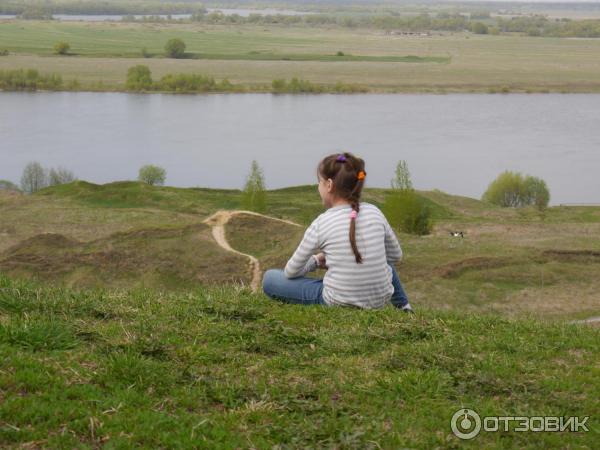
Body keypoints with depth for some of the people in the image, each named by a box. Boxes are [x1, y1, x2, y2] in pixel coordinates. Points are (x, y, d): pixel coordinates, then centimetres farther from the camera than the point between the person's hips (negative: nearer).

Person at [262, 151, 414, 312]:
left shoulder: (321, 224, -13)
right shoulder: (374, 213, -3)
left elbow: (291, 272, -2)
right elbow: (396, 255, 12)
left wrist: (316, 260, 16)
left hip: (338, 304, -4)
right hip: (380, 300, 5)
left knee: (269, 278, 12)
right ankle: (403, 306, 36)